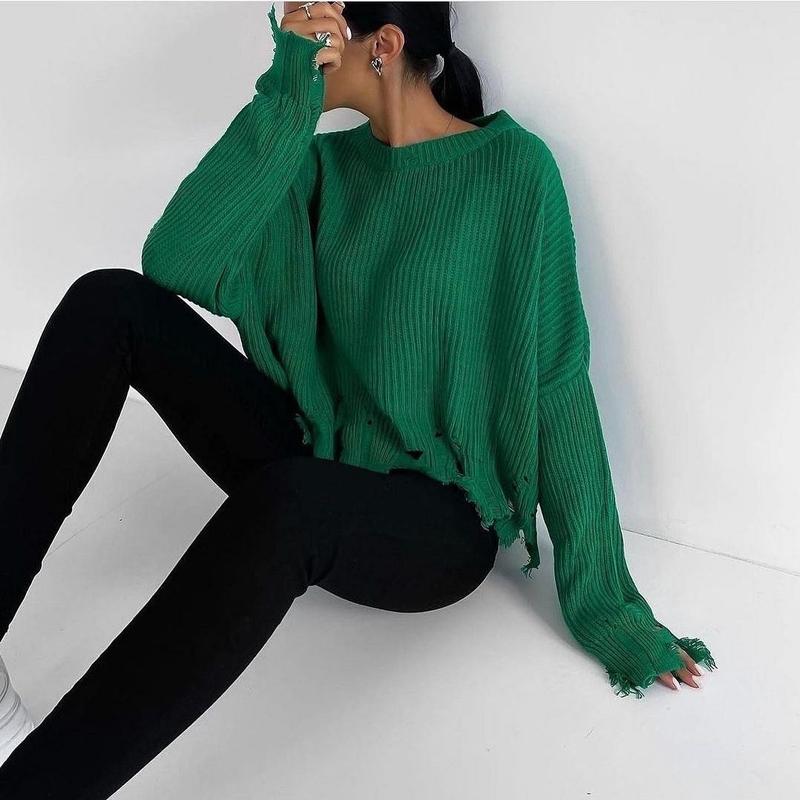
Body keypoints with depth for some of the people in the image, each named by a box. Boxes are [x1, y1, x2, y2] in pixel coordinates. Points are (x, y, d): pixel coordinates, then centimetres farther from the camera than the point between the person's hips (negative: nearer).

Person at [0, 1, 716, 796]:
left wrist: (603, 605, -8)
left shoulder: (512, 166, -8)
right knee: (112, 302, -13)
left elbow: (556, 387, -10)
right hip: (312, 466, 5)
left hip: (440, 524, -5)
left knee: (282, 502, -40)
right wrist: (284, 105, -17)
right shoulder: (325, 163, 5)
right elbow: (175, 265, -8)